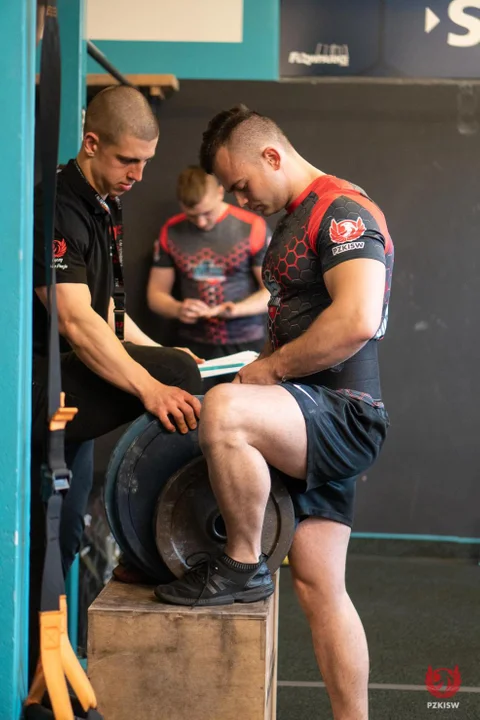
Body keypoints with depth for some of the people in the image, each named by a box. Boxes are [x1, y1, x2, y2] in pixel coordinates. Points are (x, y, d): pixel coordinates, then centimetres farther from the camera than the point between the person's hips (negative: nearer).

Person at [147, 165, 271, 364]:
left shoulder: (252, 227, -3)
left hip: (247, 345, -2)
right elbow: (156, 294, 11)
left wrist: (234, 310, -18)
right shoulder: (171, 232, 6)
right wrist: (178, 310, -11)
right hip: (194, 346, 2)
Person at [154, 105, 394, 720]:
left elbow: (357, 320, -26)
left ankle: (243, 567, -15)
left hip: (345, 416, -10)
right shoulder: (292, 223, 20)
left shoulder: (343, 210, -11)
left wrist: (271, 368, -16)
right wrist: (261, 370, 12)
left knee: (224, 411, -33)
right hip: (314, 424, 10)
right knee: (319, 589, 9)